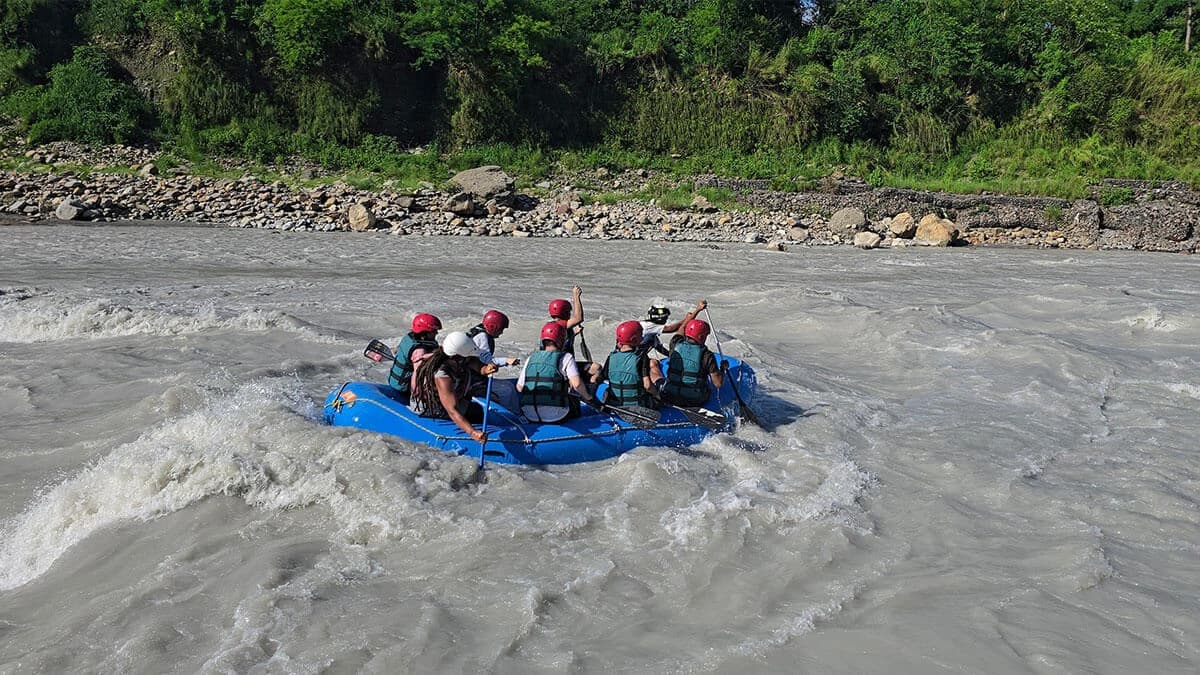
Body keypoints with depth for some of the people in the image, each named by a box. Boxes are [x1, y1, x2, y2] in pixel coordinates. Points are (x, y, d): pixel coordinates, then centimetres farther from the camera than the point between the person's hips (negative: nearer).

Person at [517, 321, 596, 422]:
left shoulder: (531, 358, 10)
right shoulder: (566, 357, -4)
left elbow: (519, 387, 13)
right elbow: (577, 384, -16)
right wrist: (588, 398, 3)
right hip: (555, 416, -4)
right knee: (575, 400, 25)